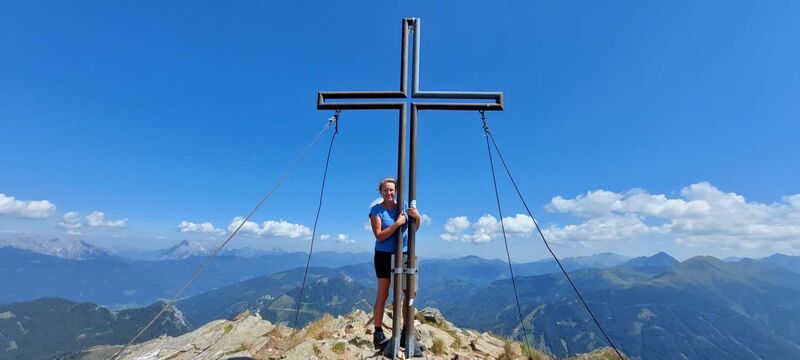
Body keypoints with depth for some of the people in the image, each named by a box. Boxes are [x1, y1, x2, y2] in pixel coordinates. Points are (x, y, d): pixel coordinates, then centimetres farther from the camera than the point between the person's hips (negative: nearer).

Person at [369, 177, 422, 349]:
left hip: (403, 254, 4)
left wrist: (417, 217, -14)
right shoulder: (376, 210, -9)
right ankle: (378, 332, 18)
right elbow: (379, 236, -17)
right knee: (382, 295, 4)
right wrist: (398, 223, -24)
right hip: (384, 255, -4)